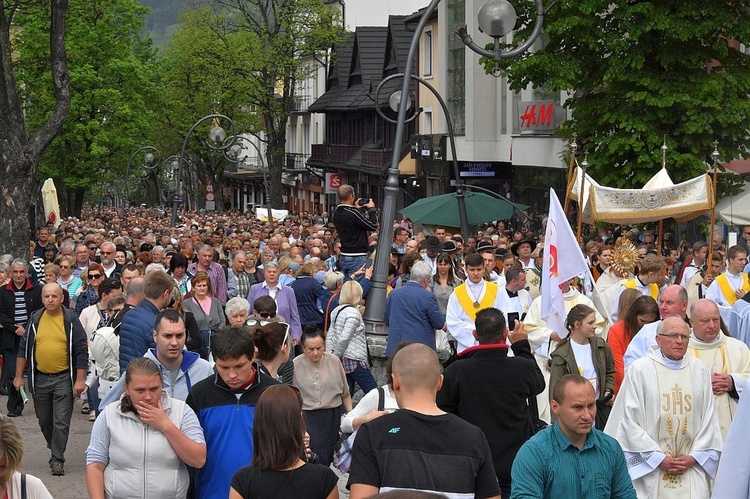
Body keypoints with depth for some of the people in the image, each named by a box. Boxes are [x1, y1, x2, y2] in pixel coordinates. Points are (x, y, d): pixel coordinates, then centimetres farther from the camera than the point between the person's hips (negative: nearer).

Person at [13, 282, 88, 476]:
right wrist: (18, 376, 6)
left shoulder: (71, 321, -4)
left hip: (63, 378, -4)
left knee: (61, 422, -6)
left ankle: (57, 459, -1)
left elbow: (81, 351, -5)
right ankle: (55, 449, 36)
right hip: (39, 378, 4)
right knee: (44, 421, 14)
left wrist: (80, 380, -11)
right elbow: (24, 349, 11)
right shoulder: (35, 320, 5)